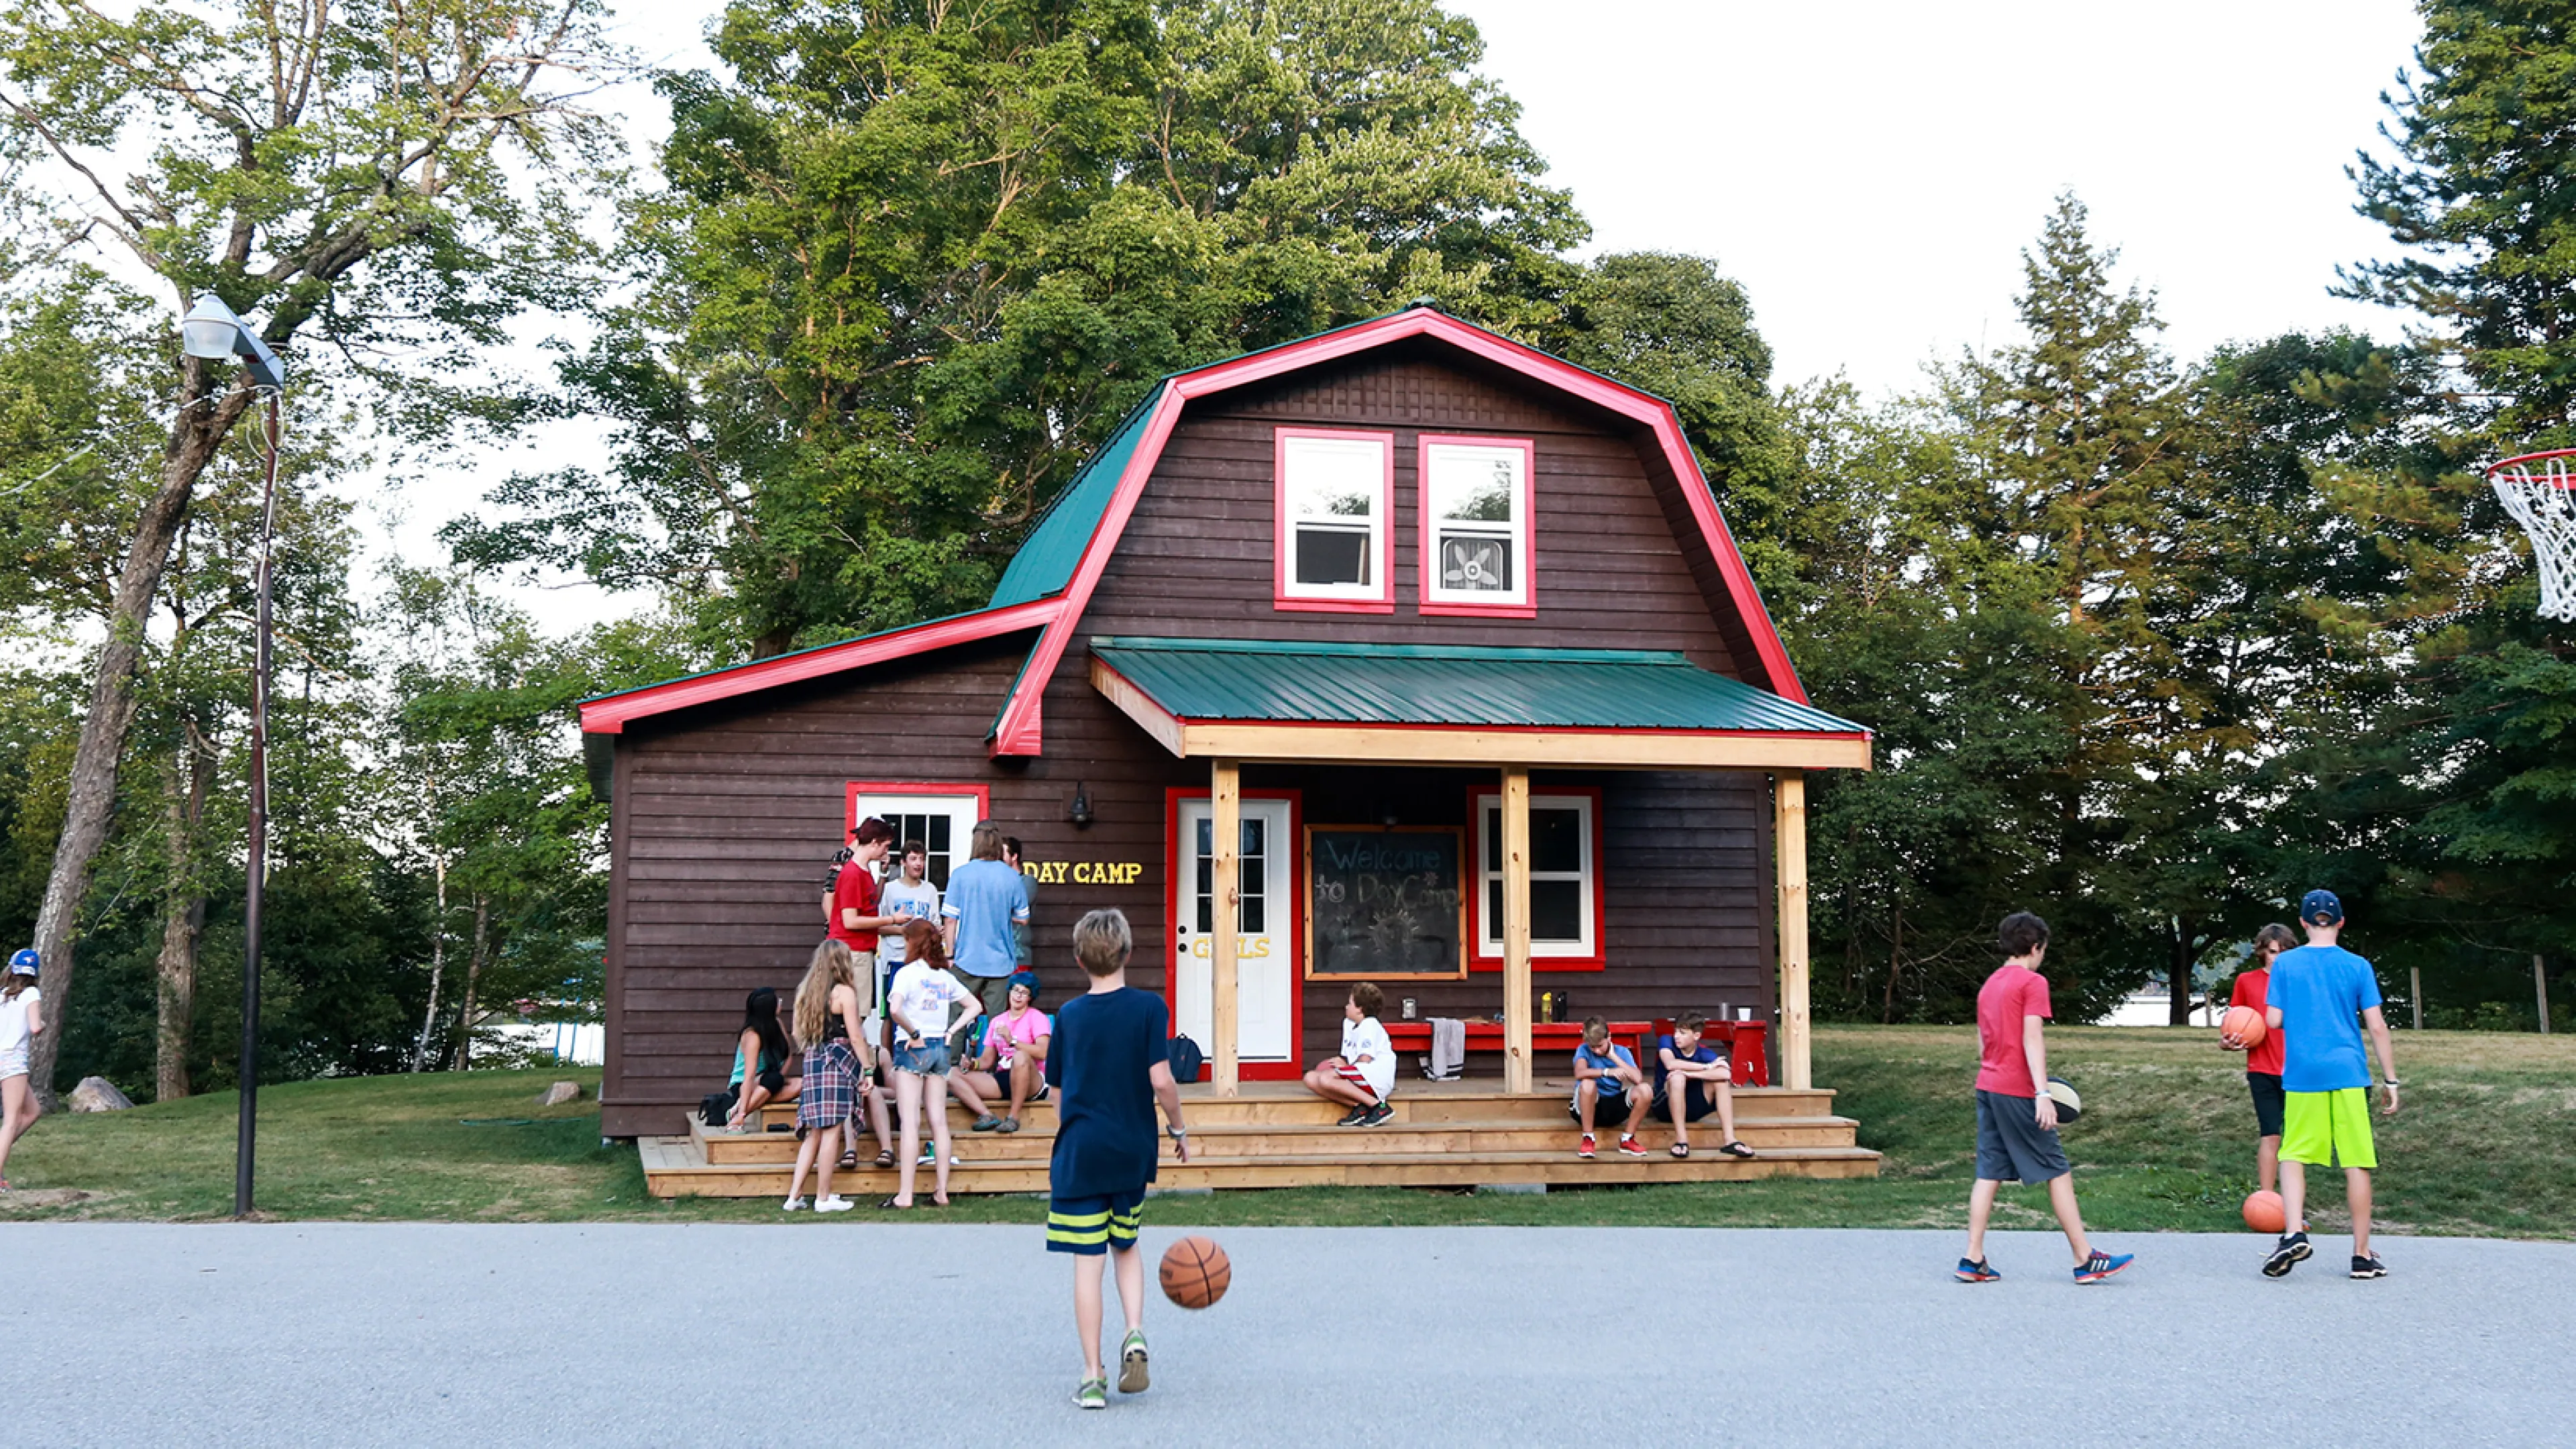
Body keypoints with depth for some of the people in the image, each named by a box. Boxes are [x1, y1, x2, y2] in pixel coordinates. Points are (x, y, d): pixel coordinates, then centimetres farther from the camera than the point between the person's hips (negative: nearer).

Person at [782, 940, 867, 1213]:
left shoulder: (807, 991, 13)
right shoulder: (844, 992, -6)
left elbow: (800, 1034, 15)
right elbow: (855, 1036, -8)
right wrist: (866, 1070, -3)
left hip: (813, 1062, 6)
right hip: (838, 1062, -6)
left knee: (814, 1132, 10)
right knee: (832, 1131, -3)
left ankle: (794, 1195, 7)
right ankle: (823, 1198, -1)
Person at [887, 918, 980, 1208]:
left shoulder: (907, 973, -9)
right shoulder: (945, 976, 10)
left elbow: (895, 1009, -25)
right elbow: (974, 1006, 17)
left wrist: (913, 1034, -13)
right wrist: (951, 1031, 9)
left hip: (913, 1049, -6)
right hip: (940, 1049, 6)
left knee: (910, 1121, -7)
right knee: (939, 1121, 6)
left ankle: (905, 1194, -8)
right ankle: (941, 1191, 7)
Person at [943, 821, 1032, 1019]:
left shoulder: (960, 874, -6)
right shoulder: (1013, 877, -2)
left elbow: (951, 919, -5)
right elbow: (1023, 920, 4)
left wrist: (950, 955, 3)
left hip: (968, 961, -1)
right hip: (1000, 961, 1)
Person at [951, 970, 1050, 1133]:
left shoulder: (1036, 1017, 2)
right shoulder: (997, 1022, 19)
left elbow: (1043, 1052, -15)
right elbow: (987, 1060, 17)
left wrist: (1012, 1041, -22)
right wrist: (972, 1063, -5)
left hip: (1032, 1084, -6)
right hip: (1001, 1080, 6)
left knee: (1021, 1056, -39)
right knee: (952, 1074, -12)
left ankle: (1013, 1117, -31)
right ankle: (987, 1115, -31)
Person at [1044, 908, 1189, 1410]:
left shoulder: (1068, 1015, 3)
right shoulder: (1148, 1007, -5)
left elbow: (1058, 1092, 9)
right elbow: (1161, 1081, -11)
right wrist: (1179, 1130, 4)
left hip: (1078, 1152, 0)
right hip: (1132, 1151, 0)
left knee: (1087, 1261, 1)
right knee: (1126, 1246, 21)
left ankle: (1093, 1377, 2)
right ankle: (1135, 1332, -1)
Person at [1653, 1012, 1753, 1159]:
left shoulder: (1704, 1053, -7)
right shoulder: (1666, 1041, -10)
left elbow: (1726, 1073, -27)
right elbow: (1671, 1064, -32)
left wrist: (1689, 1073, -33)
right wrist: (1707, 1067, -25)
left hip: (1691, 1107, 3)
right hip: (1665, 1105, -3)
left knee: (1722, 1077, -16)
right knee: (1677, 1076, -33)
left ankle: (1729, 1140, -23)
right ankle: (1681, 1141, -30)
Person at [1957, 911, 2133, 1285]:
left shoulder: (1989, 984, 16)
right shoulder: (2033, 982, -7)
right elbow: (2032, 1038, -16)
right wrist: (2043, 1093, -21)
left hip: (1987, 1086, 7)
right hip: (2018, 1091, -7)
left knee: (1990, 1172, 6)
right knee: (2057, 1171, 0)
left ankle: (1973, 1260, 1)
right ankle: (2085, 1260, 3)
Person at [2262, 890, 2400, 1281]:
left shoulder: (2284, 964, 3)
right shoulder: (2358, 966, 2)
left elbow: (2274, 1020, 2)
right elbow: (2377, 1027, 0)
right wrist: (2391, 1080, 5)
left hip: (2301, 1075, 0)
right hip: (2349, 1074, 0)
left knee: (2293, 1156, 7)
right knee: (2356, 1163, 5)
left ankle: (2294, 1233, -15)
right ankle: (2362, 1255, 9)